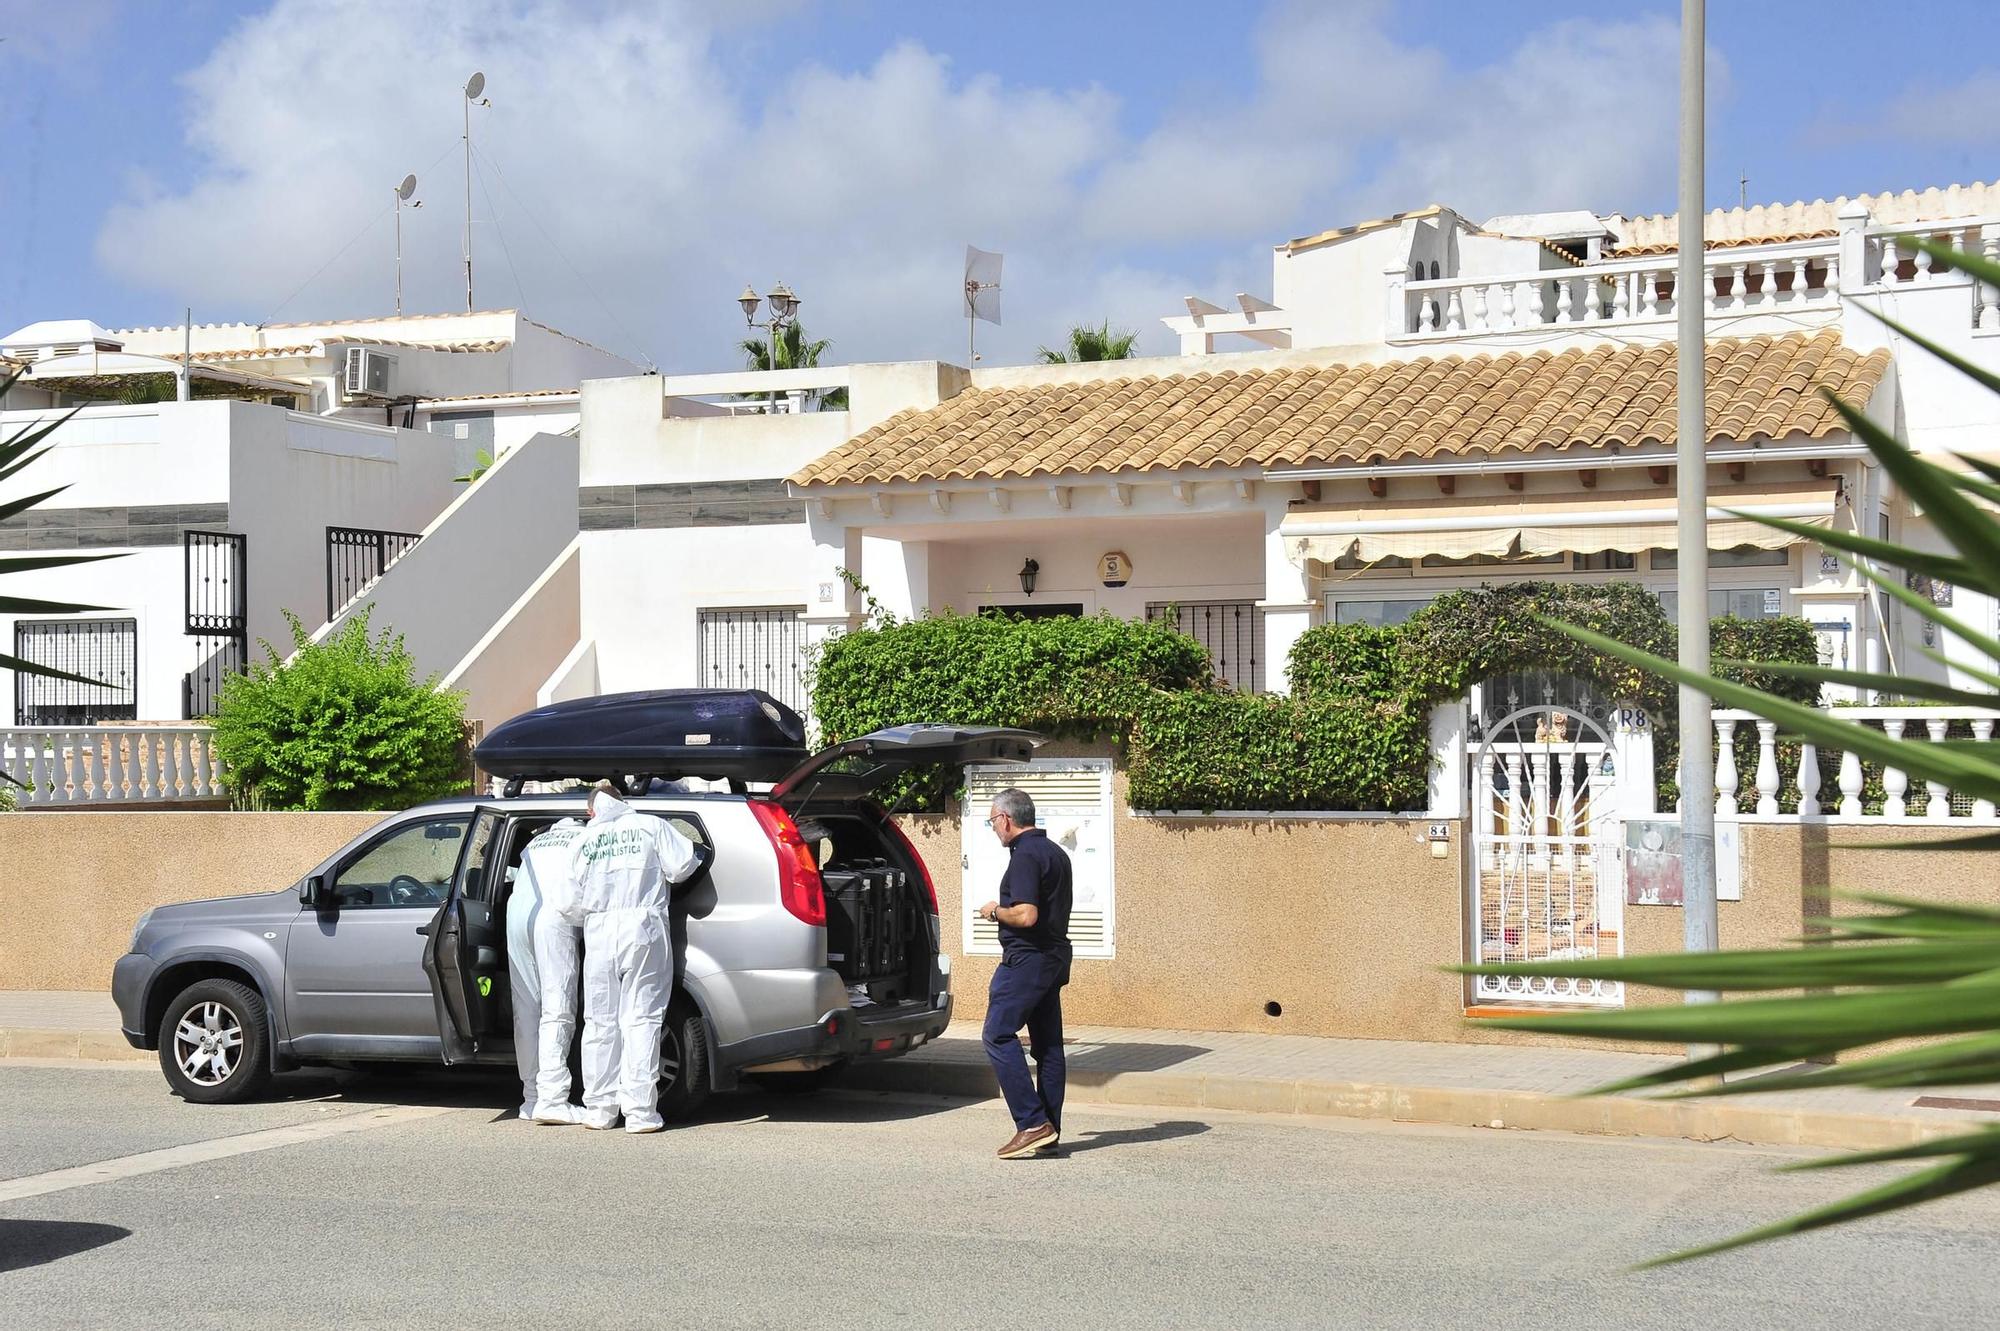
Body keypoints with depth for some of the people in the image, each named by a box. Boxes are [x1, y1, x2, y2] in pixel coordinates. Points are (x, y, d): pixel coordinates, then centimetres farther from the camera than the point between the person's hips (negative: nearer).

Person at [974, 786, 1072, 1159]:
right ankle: (1050, 1130, 12)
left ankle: (1032, 1123, -14)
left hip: (1026, 960, -10)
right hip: (1054, 957, 10)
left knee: (999, 1035, -8)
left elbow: (1026, 915, -24)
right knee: (1047, 1042, 10)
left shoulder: (1025, 856, -16)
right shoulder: (1055, 853, 16)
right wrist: (1005, 910, 23)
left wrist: (996, 911, -7)